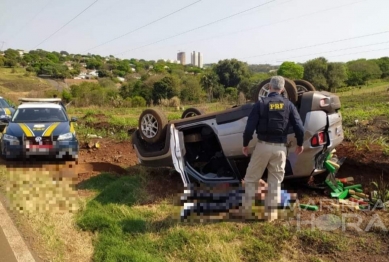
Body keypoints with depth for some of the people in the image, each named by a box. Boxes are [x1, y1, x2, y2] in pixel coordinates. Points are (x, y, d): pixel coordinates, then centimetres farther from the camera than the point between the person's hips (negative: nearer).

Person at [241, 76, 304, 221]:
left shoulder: (261, 103, -5)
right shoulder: (288, 105, 2)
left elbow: (250, 127, -10)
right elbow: (299, 128, -2)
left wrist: (245, 144, 4)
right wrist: (300, 144, 15)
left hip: (263, 145, -2)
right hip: (280, 147, 2)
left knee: (251, 178, 13)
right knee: (275, 182, 14)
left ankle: (247, 209, 16)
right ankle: (271, 213, 18)